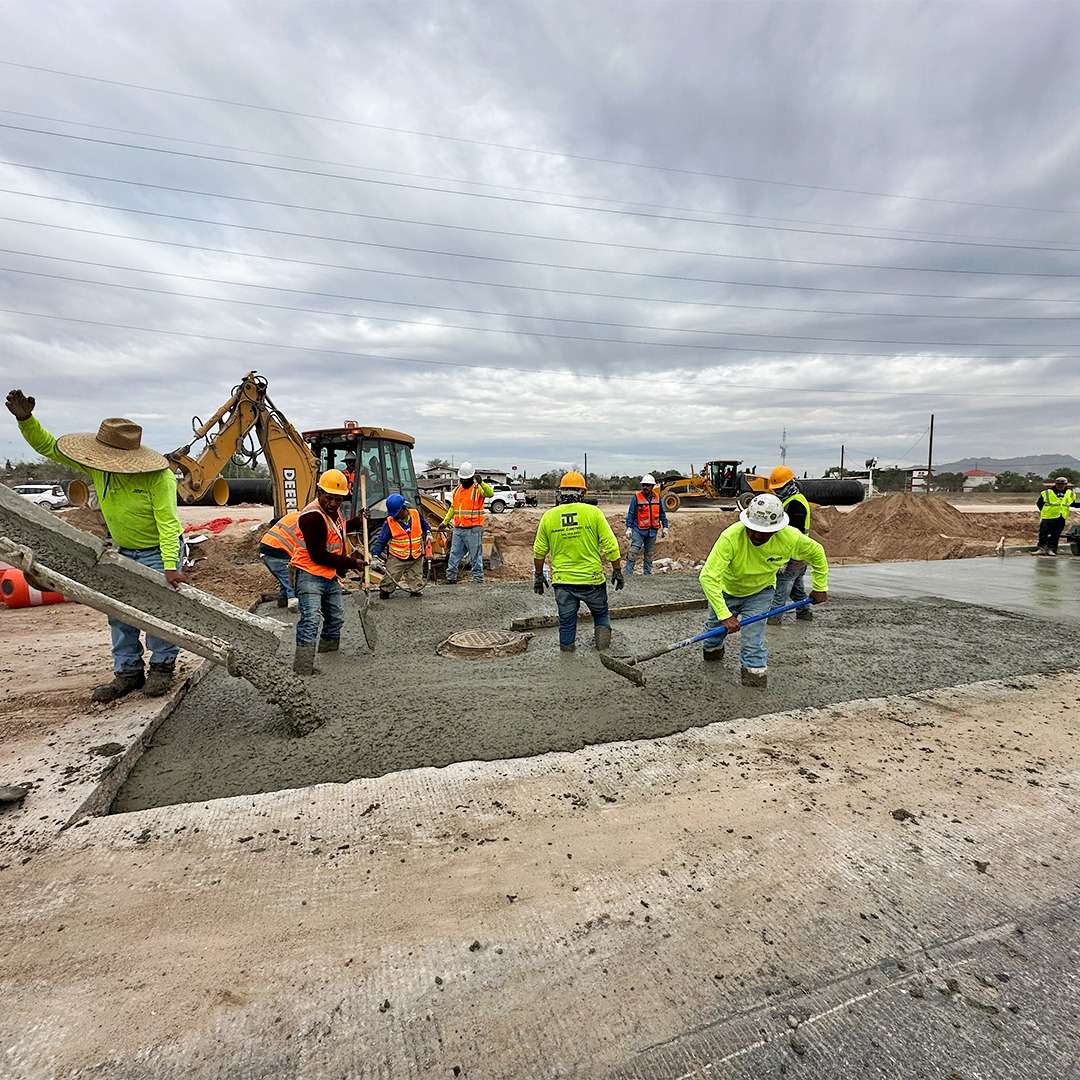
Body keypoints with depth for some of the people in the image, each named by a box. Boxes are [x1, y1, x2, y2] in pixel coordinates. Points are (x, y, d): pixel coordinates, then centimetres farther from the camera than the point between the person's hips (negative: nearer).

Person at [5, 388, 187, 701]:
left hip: (160, 551, -7)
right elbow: (48, 447, 5)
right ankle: (128, 672, 19)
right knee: (119, 614, 8)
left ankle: (162, 667, 12)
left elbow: (167, 522, -27)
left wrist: (170, 566, -31)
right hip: (123, 552, 7)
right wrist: (26, 420, -15)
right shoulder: (95, 465, -6)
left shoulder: (158, 476, -25)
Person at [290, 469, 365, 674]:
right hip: (311, 576, -10)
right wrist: (351, 563, -20)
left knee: (336, 618, 22)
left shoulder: (332, 511, 7)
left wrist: (356, 521, 14)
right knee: (310, 620, -17)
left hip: (330, 576, 10)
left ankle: (328, 651, 42)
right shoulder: (313, 516, -23)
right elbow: (318, 555, -25)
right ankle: (303, 669, -15)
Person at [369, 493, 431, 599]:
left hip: (416, 556, 2)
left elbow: (424, 525, 18)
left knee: (416, 577, 9)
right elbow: (381, 540, -8)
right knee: (390, 577, -1)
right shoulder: (389, 522, -10)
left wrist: (428, 533, 1)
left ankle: (416, 591, 23)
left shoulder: (416, 514, -4)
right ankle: (385, 591, 19)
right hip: (396, 558, -2)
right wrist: (375, 555, -17)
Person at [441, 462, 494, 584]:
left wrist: (481, 483, -37)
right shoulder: (456, 490, 14)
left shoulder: (478, 489, -4)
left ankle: (478, 579, 10)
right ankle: (450, 577, 19)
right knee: (454, 554, 10)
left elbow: (490, 494, -24)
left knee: (475, 556, 2)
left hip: (473, 530, -6)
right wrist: (445, 522, 20)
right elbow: (452, 508, 23)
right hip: (458, 529, 6)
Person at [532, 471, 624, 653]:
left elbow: (539, 551, 7)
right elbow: (611, 546, -7)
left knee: (566, 620, 12)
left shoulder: (549, 516, 0)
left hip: (562, 580, 2)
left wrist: (538, 575, 19)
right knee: (601, 613, 20)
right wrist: (617, 571, 5)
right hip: (592, 578, -1)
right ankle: (603, 630, -1)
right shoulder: (593, 512, -6)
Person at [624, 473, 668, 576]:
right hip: (639, 530, -4)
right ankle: (628, 573, -9)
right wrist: (629, 528, -9)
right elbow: (630, 513, -4)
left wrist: (665, 527, 12)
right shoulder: (636, 497, -5)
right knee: (633, 552, -11)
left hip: (652, 531, 4)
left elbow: (662, 514, 14)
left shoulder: (657, 498, 5)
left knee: (649, 553, 13)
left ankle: (647, 573, 22)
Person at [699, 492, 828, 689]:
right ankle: (711, 650, 54)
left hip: (760, 592, 1)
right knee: (716, 626, 21)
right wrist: (725, 615, -49)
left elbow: (816, 552, -6)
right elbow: (708, 577, -46)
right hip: (726, 590, 0)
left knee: (753, 640, -11)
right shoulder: (731, 537, -42)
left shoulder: (790, 538, -30)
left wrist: (820, 587, 0)